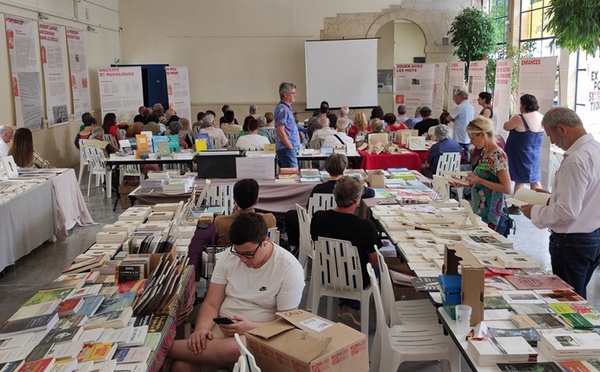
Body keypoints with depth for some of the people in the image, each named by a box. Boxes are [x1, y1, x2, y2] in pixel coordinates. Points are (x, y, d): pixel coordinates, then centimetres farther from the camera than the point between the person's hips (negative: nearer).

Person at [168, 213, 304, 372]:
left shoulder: (290, 269, -12)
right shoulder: (227, 257, 0)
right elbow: (211, 304, 1)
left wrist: (249, 327, -27)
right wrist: (201, 328, -21)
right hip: (220, 328, 2)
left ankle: (165, 347, -23)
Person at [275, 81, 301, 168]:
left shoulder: (287, 108, 18)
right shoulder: (282, 109, -13)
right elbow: (280, 131, -20)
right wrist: (291, 147, -17)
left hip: (290, 148, 10)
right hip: (286, 148, -10)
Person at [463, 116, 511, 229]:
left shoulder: (498, 155, -16)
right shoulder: (484, 152, 8)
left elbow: (506, 188, -18)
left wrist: (479, 180, -20)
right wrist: (465, 182, 3)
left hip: (490, 211, -8)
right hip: (479, 207, 8)